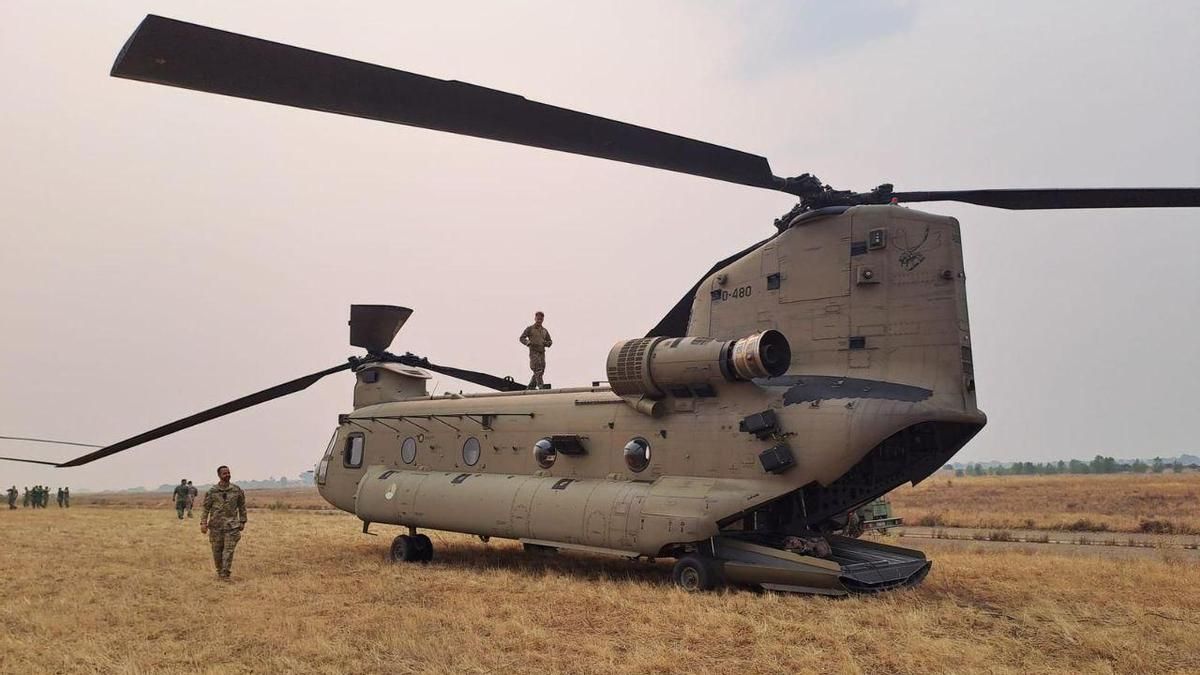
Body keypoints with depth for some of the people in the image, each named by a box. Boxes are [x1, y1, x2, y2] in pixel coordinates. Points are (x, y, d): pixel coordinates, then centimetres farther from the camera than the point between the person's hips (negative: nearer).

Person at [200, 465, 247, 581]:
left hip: (231, 525, 0)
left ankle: (225, 574, -3)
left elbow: (242, 506, 9)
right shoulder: (212, 491, -1)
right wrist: (203, 523, -6)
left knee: (229, 550, -7)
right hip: (216, 525, 0)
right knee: (217, 550, 8)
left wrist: (242, 521, 9)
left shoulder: (237, 490, 2)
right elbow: (206, 508, 2)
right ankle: (219, 572, 25)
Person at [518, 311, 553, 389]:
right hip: (534, 352, -5)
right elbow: (522, 338, 2)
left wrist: (547, 343, -1)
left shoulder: (544, 331, 18)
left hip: (542, 353, 5)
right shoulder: (529, 329, 5)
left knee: (541, 370, 2)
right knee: (537, 370, -19)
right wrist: (528, 342, -17)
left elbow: (550, 341, 24)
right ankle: (540, 386, -25)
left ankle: (531, 386, 14)